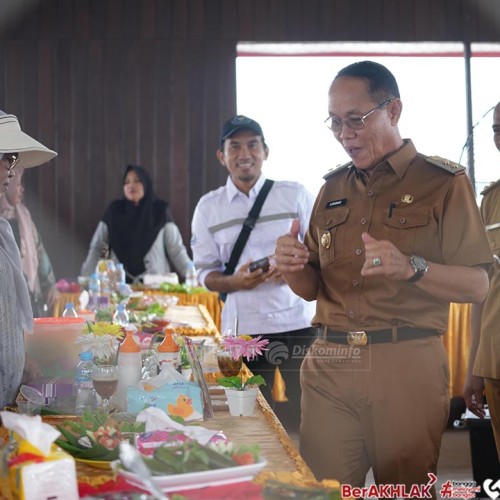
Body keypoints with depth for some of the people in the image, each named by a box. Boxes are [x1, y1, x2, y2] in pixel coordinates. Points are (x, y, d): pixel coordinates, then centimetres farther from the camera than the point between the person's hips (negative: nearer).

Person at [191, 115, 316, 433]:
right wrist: (236, 281, -13)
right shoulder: (209, 207, 8)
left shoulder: (295, 195, 4)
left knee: (303, 416, -1)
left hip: (297, 324, -1)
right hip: (242, 330, 1)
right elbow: (205, 273, 8)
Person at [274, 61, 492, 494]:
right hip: (329, 365, 4)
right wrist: (293, 267, -5)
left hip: (408, 365, -3)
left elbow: (477, 285, -5)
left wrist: (411, 267, -22)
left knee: (406, 490, 3)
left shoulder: (443, 182, 1)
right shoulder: (333, 188, 14)